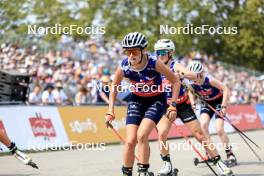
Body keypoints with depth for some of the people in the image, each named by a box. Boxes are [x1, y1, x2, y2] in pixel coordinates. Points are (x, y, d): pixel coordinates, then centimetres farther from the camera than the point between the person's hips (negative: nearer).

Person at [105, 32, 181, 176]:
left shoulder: (154, 63, -27)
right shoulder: (124, 67, -19)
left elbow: (176, 81, -15)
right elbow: (114, 86, 1)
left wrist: (173, 106, -18)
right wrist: (110, 111, -3)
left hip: (156, 101, -3)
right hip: (136, 101, 3)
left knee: (142, 136, -22)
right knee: (130, 141, -8)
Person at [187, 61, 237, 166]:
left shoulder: (210, 80, -32)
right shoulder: (192, 84, -18)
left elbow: (225, 90, -28)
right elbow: (191, 92, 7)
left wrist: (223, 106, -32)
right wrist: (193, 104, -7)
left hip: (218, 102, -4)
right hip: (207, 103, 4)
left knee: (219, 130, -15)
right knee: (203, 124, -22)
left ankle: (230, 153, 3)